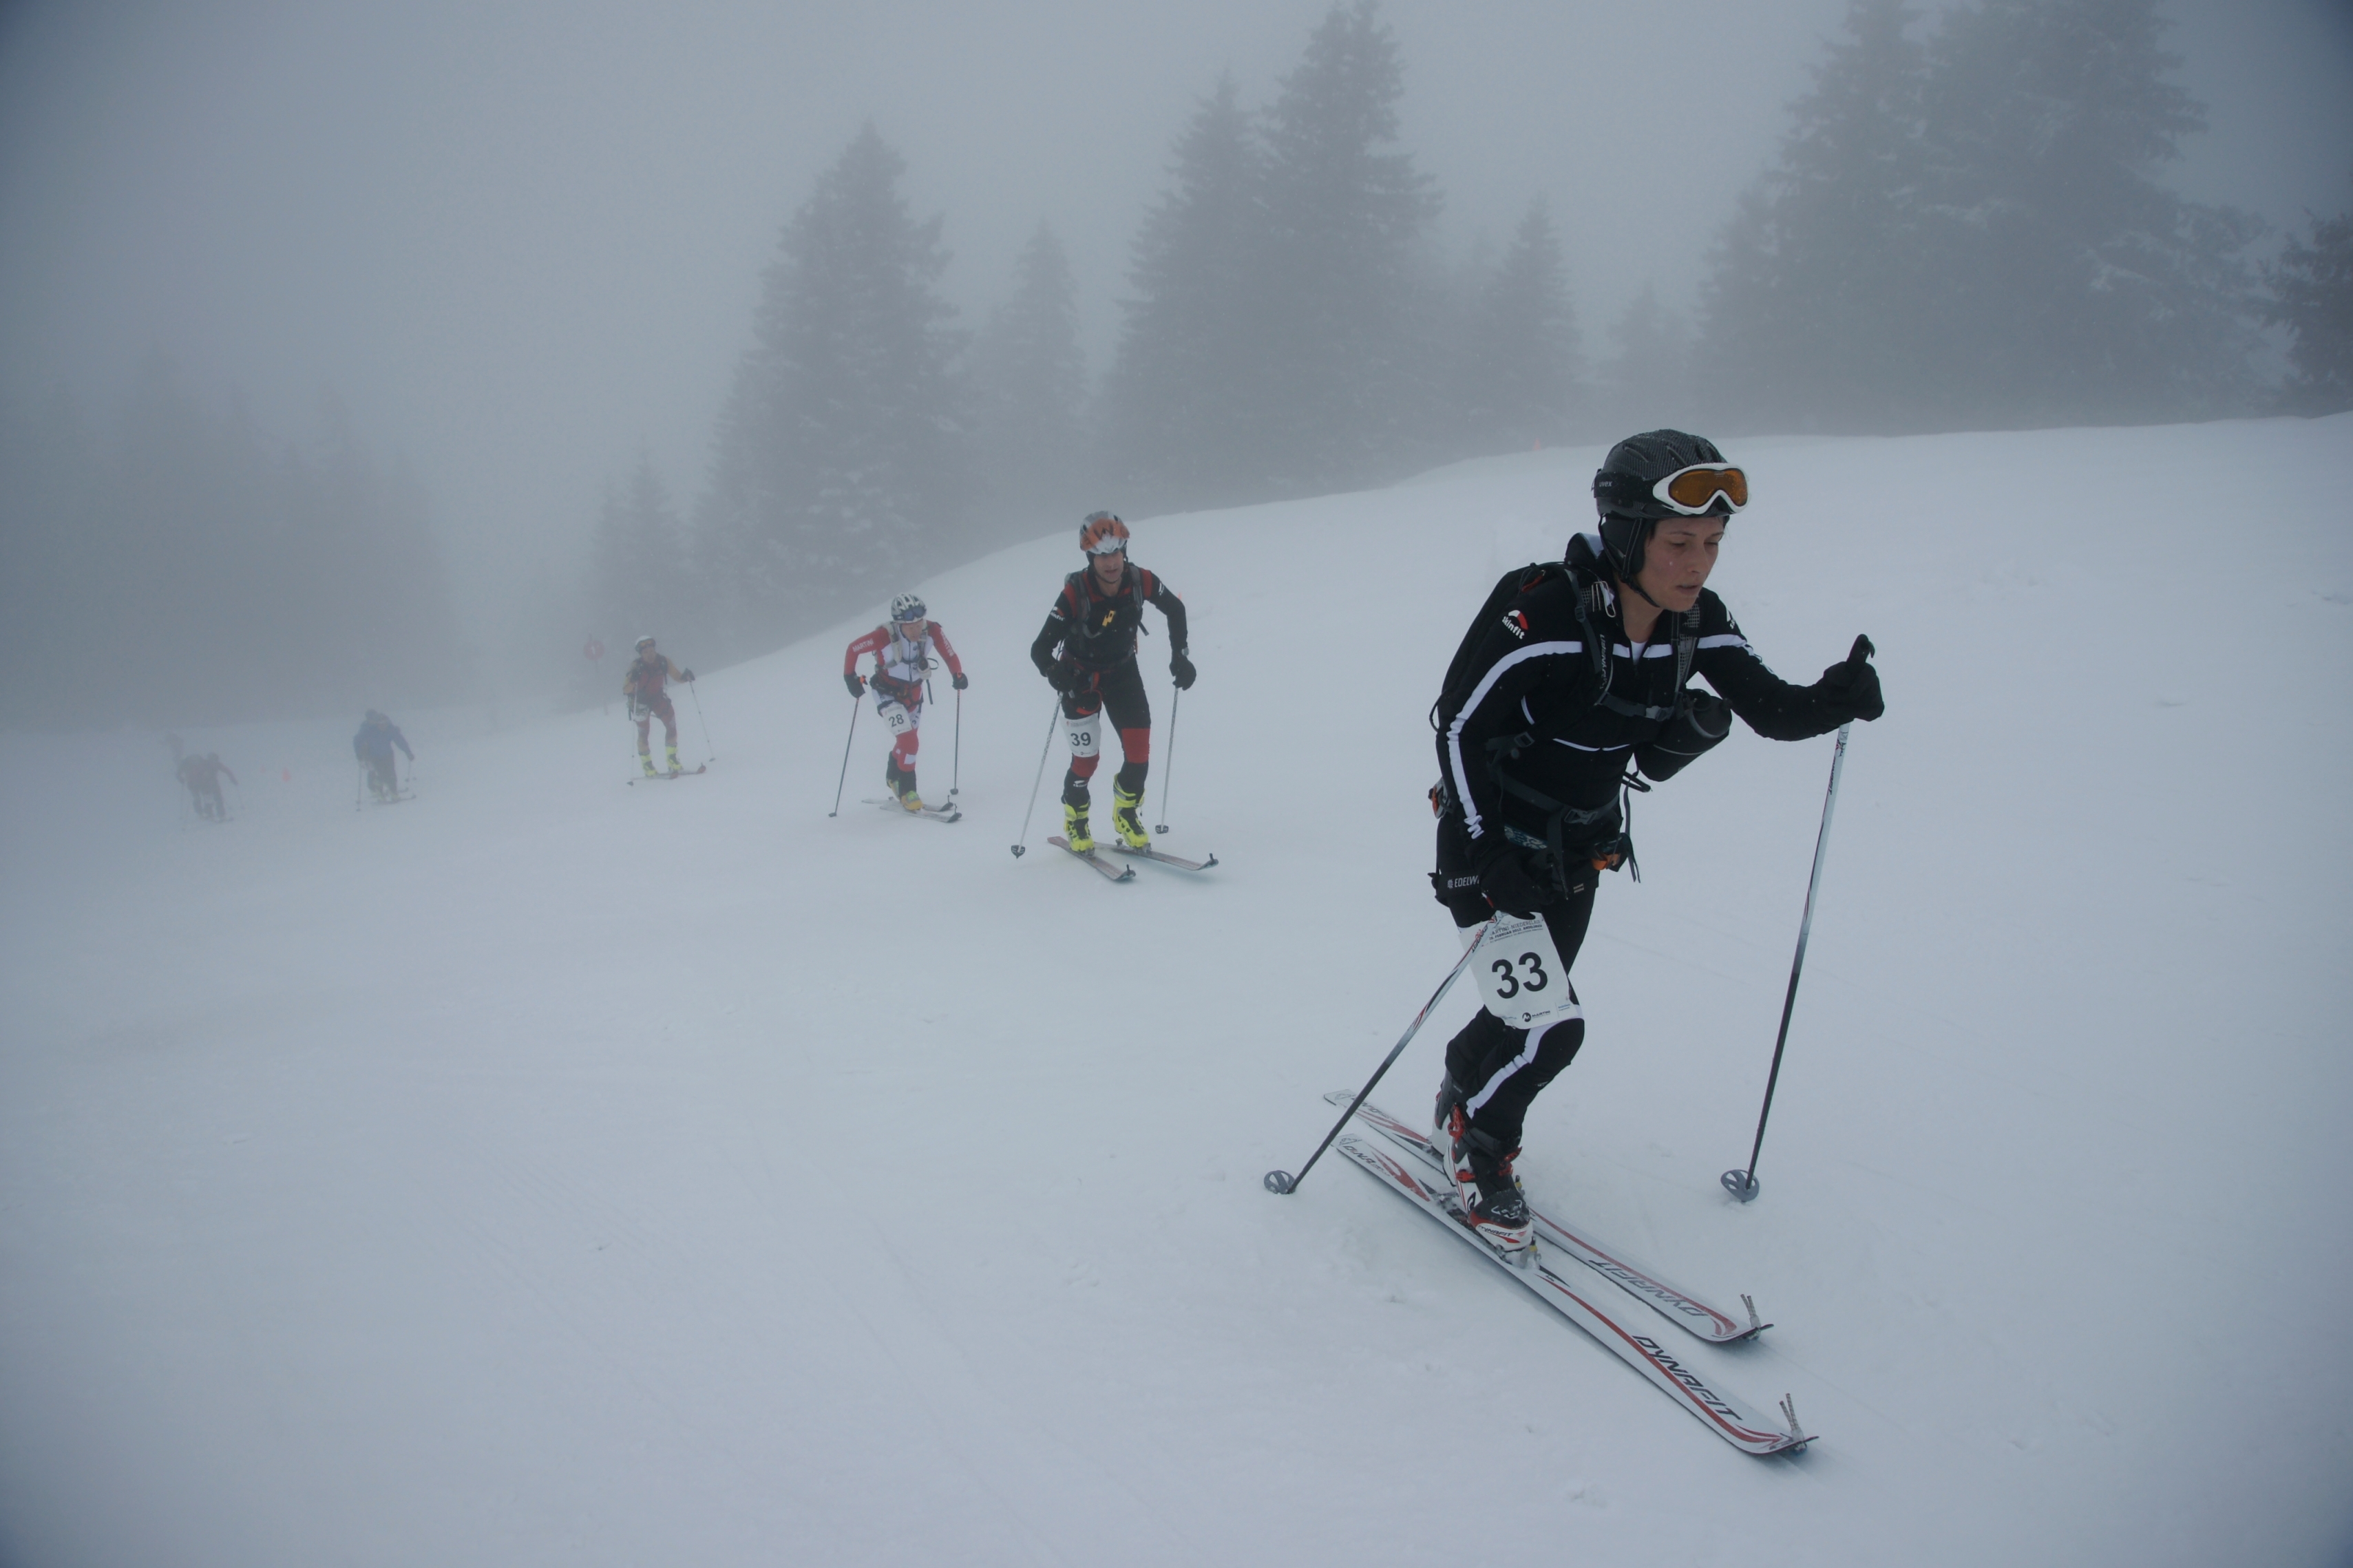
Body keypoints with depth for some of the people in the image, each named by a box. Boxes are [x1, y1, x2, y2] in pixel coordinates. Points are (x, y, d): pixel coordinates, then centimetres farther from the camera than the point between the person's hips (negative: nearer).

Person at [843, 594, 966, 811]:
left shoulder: (932, 631, -23)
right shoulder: (885, 636, -32)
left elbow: (949, 654, -8)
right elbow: (853, 649, -18)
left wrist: (957, 675, -23)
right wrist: (850, 678, -18)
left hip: (914, 691, 5)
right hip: (888, 692, -5)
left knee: (907, 740, 20)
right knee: (908, 740, -19)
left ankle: (893, 779, 46)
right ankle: (906, 791, -3)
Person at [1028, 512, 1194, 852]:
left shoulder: (1140, 581, -22)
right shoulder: (1074, 594, -30)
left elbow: (1175, 609, 0)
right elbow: (1040, 651, -28)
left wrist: (1179, 655, -6)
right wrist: (1065, 684, -45)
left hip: (1122, 673, 3)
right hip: (1082, 677, -3)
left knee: (1139, 752, -6)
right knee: (1087, 759, -4)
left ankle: (1126, 816, 20)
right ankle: (1075, 820, 25)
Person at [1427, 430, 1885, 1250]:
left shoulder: (1697, 622, -10)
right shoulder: (1542, 611, -29)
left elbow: (1773, 709, -3)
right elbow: (1459, 728, -22)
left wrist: (1834, 700, -25)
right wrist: (1484, 857, -26)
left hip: (1579, 852, 6)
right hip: (1492, 848, -6)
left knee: (1527, 1012, 18)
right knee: (1550, 1027, -12)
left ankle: (1461, 1094, 48)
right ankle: (1477, 1144, 15)